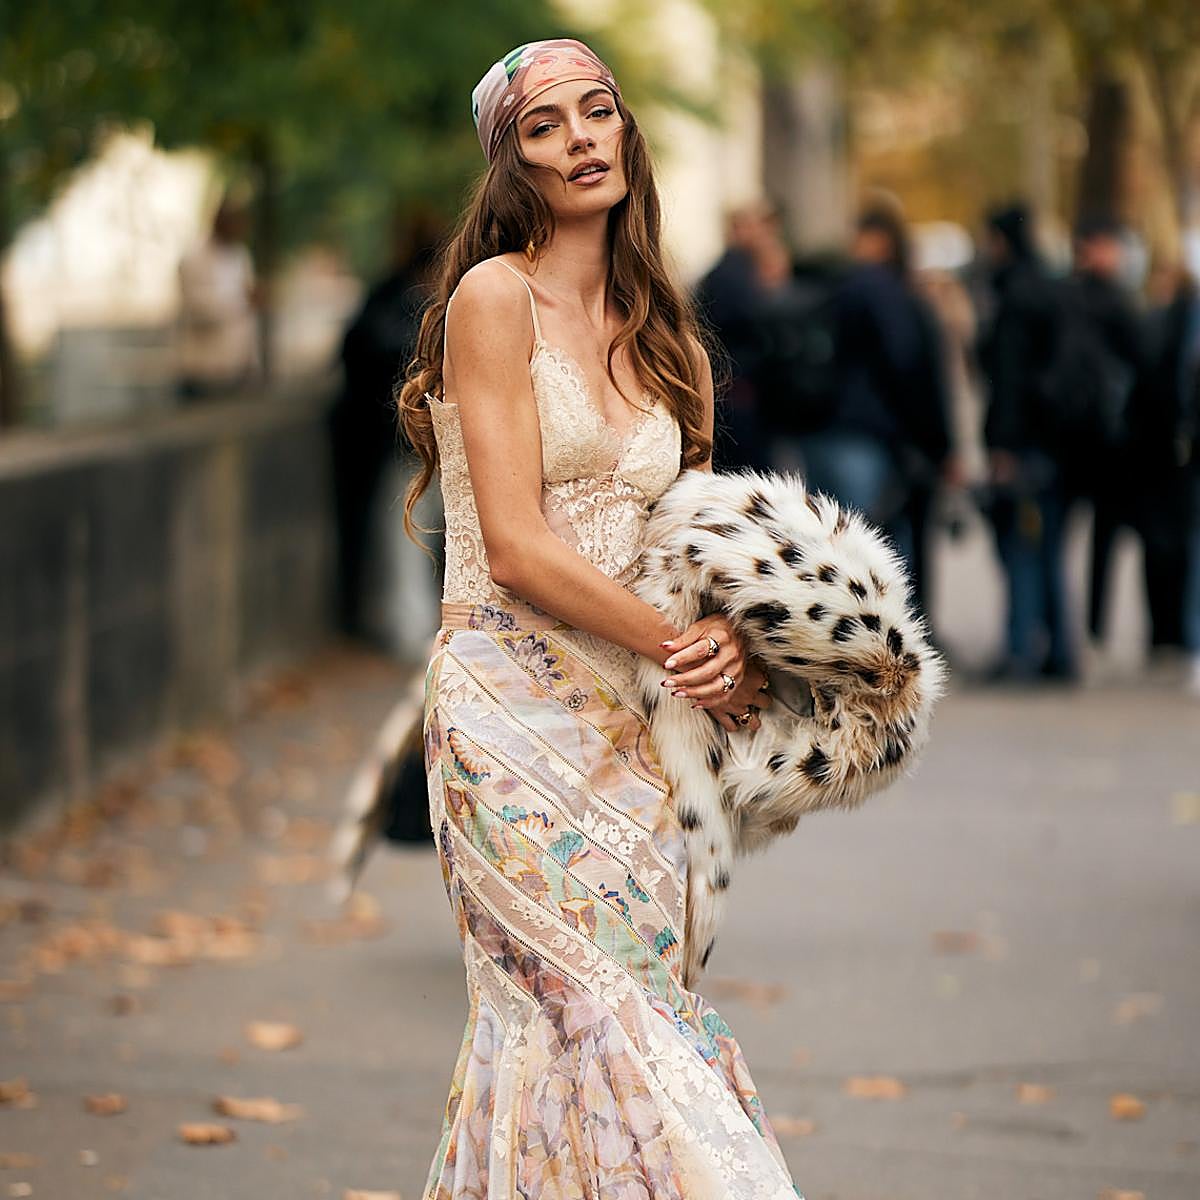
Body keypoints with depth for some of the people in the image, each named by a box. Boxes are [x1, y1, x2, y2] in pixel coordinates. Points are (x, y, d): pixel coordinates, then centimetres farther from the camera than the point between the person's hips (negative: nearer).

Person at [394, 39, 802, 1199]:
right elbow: (519, 549, -12)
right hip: (515, 704, -6)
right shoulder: (495, 296, -5)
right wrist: (688, 649, -7)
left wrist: (727, 644, -3)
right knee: (607, 1006, -10)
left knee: (551, 1019, 1)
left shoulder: (652, 331, 16)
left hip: (625, 713, 6)